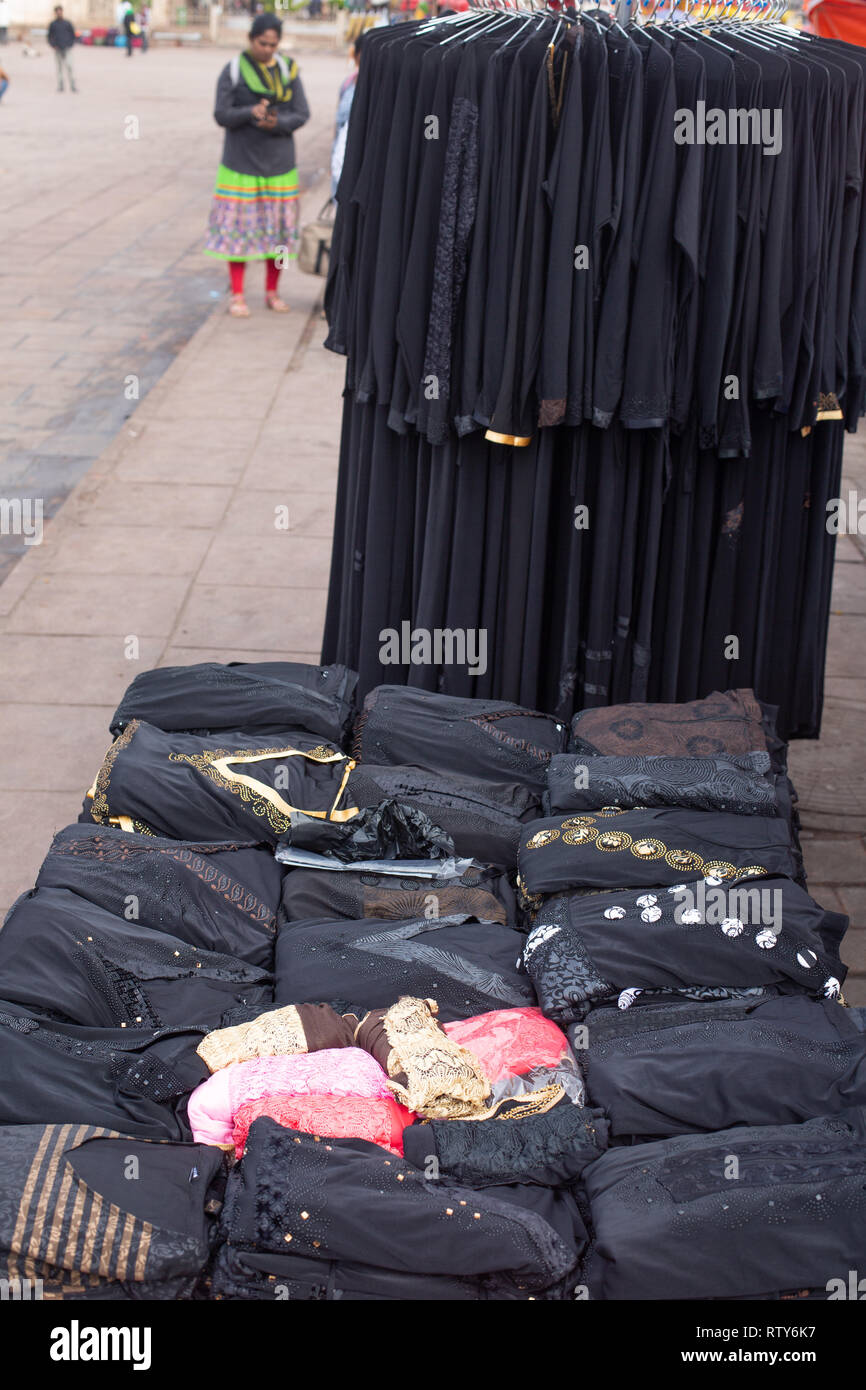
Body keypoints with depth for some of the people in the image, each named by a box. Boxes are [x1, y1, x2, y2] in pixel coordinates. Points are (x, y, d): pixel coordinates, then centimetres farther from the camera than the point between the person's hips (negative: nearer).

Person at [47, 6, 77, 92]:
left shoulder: (67, 23, 6)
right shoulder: (52, 24, 7)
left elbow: (73, 35, 13)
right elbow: (49, 36, 13)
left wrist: (70, 44, 0)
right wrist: (52, 45, -2)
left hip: (67, 49, -1)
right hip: (57, 50, 1)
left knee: (69, 67, -12)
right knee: (59, 68, 2)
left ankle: (72, 86, -11)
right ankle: (60, 86, 6)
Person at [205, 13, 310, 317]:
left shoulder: (288, 69, 4)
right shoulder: (233, 70, -3)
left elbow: (302, 115, -1)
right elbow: (221, 115, -8)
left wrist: (277, 123, -20)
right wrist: (250, 112, -25)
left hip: (280, 165, 2)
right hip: (241, 163, -2)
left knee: (278, 229, 5)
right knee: (238, 229, -1)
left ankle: (272, 292, 19)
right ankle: (237, 295, 9)